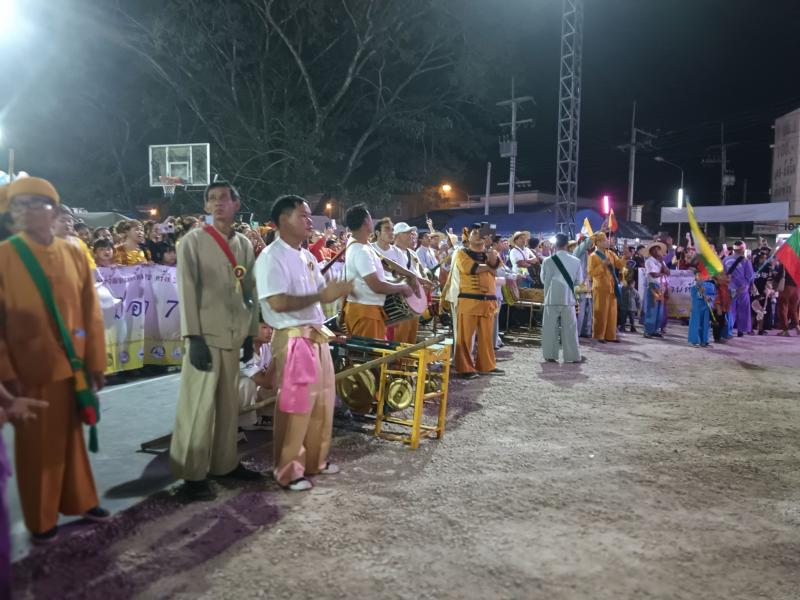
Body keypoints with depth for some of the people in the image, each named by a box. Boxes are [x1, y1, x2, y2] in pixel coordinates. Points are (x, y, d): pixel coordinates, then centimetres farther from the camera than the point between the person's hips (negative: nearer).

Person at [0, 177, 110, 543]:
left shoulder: (74, 255, 1)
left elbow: (91, 313, 3)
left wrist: (96, 363, 2)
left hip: (73, 366, 3)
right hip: (29, 371, -3)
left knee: (71, 437, 18)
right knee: (36, 446, 11)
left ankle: (79, 501, 36)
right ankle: (41, 519, 28)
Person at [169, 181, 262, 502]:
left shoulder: (244, 244, 12)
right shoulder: (193, 241, -3)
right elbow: (187, 291, -8)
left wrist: (250, 333, 10)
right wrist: (193, 337, -14)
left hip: (234, 334, 5)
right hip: (206, 334, -5)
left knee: (229, 403, 11)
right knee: (199, 406, -1)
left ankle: (225, 463, 23)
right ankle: (193, 473, 8)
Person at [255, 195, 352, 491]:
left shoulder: (308, 257, 14)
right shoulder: (271, 257, -13)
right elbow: (278, 302, -23)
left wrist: (336, 290, 2)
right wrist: (321, 296, -22)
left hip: (317, 336, 9)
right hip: (292, 339, -9)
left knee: (322, 400, 16)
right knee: (295, 404, 0)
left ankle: (314, 459, 32)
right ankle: (288, 469, 15)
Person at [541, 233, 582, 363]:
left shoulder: (548, 261, -7)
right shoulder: (576, 261, -4)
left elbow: (543, 279, 5)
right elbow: (578, 280, 6)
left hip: (552, 298, -1)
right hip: (568, 298, 1)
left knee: (550, 327, 7)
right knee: (570, 328, 8)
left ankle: (550, 355, 8)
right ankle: (573, 356, 12)